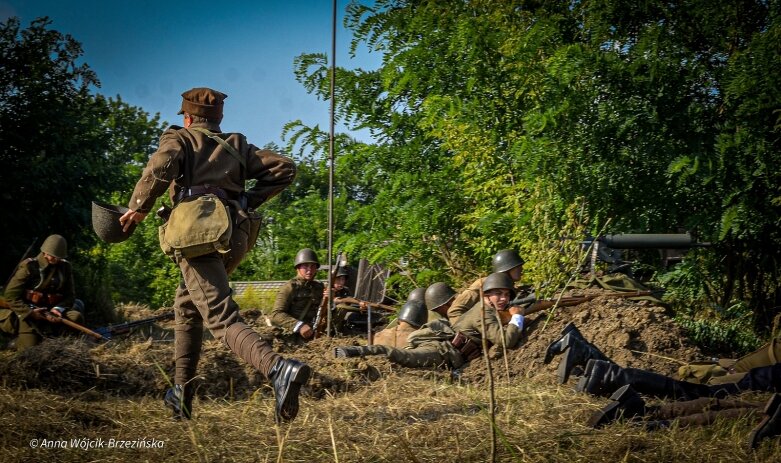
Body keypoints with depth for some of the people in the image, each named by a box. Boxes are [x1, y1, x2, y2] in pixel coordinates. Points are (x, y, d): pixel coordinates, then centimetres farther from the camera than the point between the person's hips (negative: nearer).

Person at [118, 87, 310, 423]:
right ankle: (182, 393, 25)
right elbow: (284, 168, 16)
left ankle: (278, 369, -40)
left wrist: (138, 207, 1)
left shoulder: (180, 138, 13)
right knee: (187, 307, 25)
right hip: (235, 234, 6)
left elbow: (160, 166, -10)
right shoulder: (236, 145, 26)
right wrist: (248, 202, 18)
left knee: (222, 318, -16)